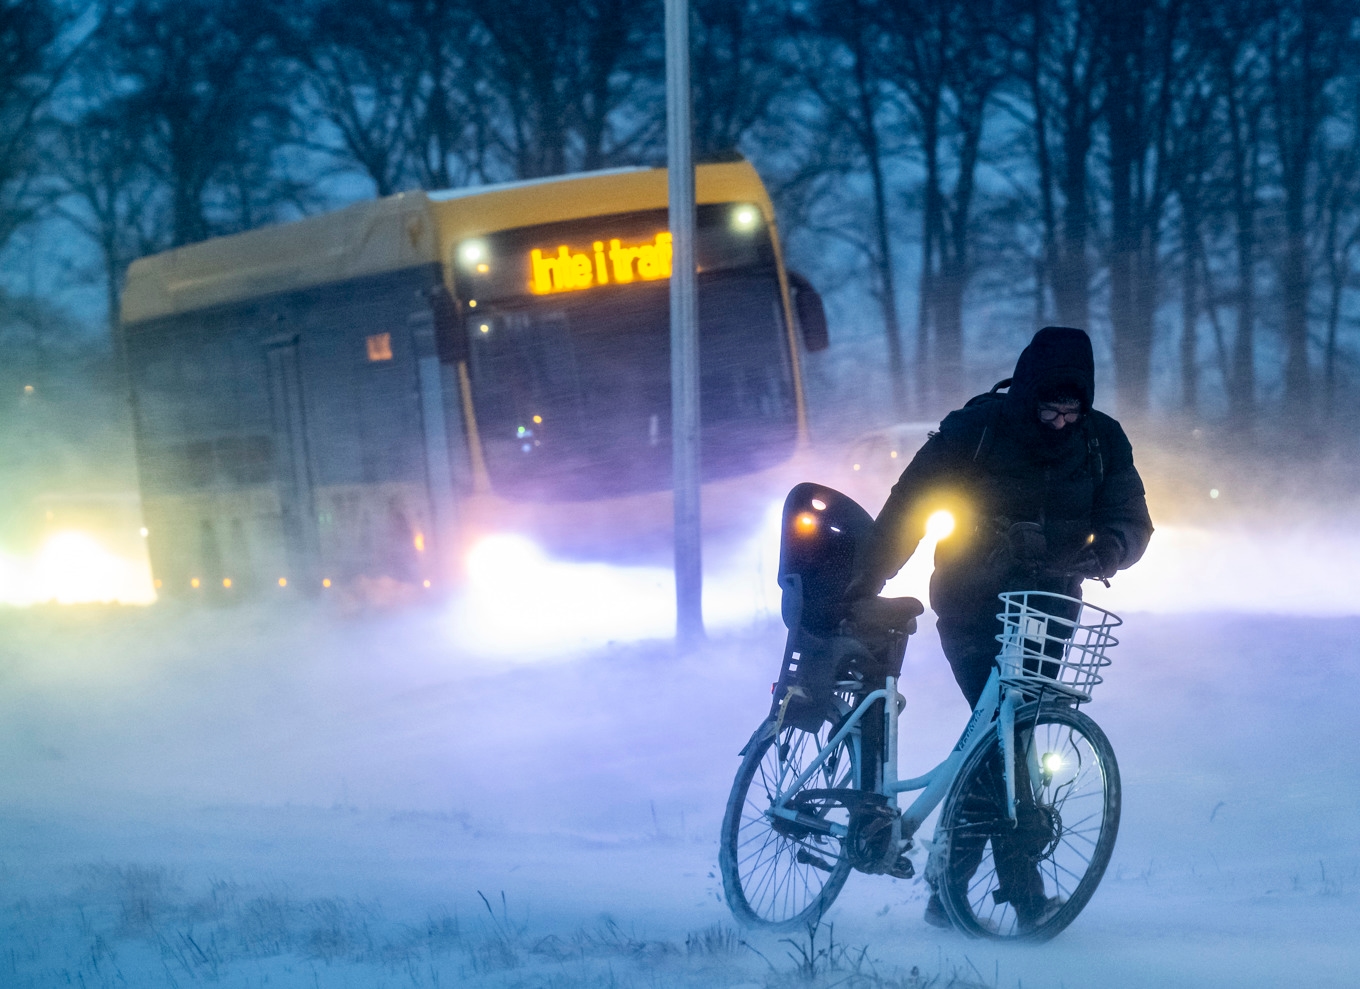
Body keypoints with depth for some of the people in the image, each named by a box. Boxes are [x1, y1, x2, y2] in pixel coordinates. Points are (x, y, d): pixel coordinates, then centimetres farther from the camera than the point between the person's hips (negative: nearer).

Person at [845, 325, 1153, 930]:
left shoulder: (1103, 442, 1)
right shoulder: (978, 428, -8)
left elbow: (1131, 518, -1)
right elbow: (909, 505, -4)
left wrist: (1108, 548, -25)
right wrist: (865, 581, -9)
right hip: (973, 603, -3)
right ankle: (1023, 889, -18)